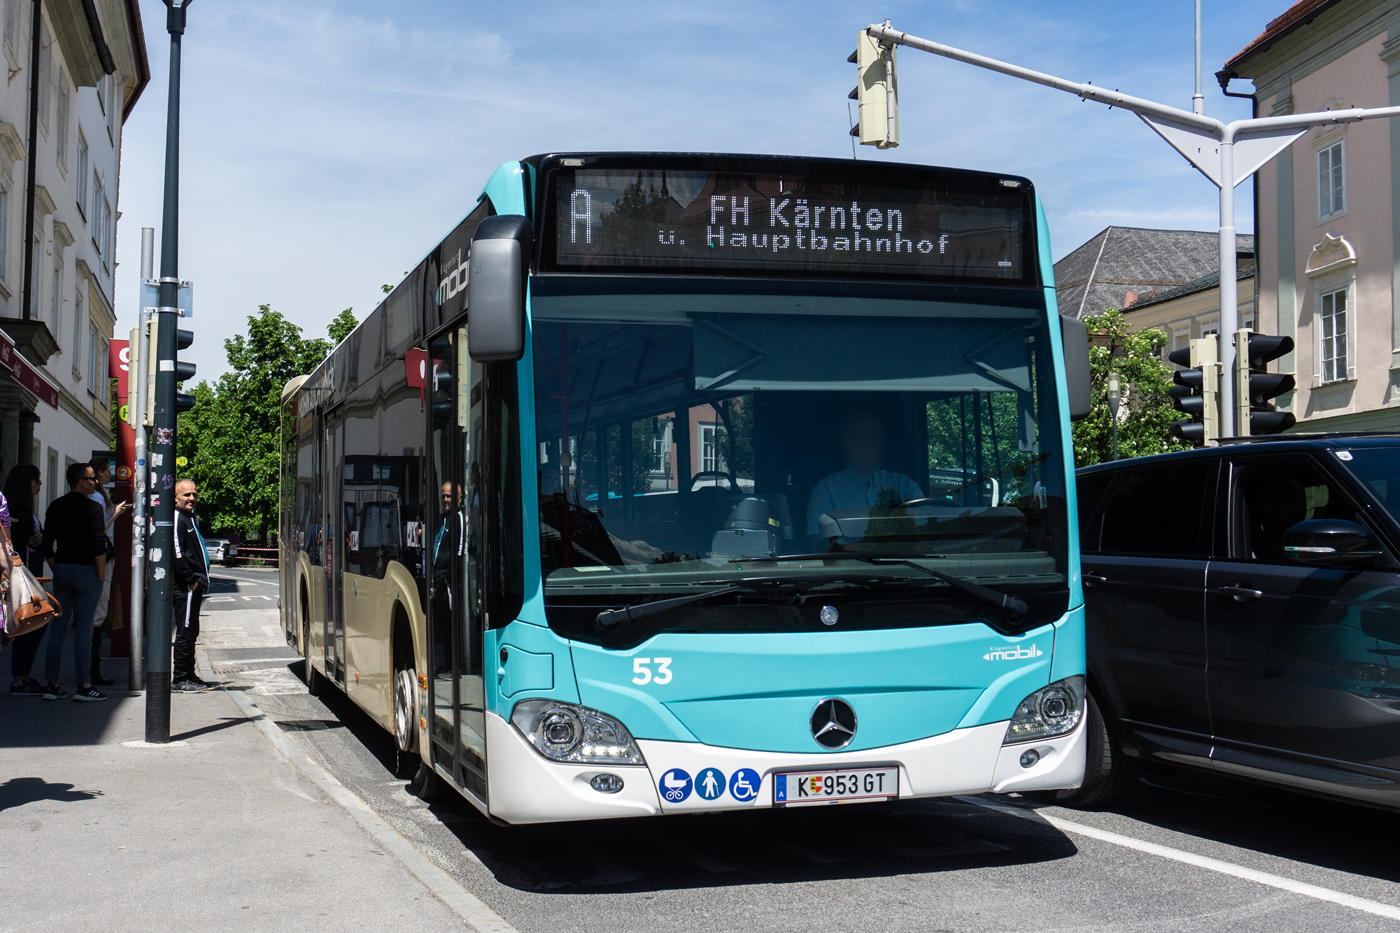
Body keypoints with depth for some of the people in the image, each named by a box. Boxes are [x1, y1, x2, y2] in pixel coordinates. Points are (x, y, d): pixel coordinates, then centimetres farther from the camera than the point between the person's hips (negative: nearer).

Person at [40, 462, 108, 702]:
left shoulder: (55, 507, 8)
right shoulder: (91, 508, -10)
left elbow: (47, 545, 10)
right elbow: (99, 547, -15)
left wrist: (57, 571, 16)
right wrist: (100, 576, -6)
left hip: (61, 570, 6)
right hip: (86, 572, -6)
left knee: (57, 627, 8)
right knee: (84, 629, -3)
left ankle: (52, 684, 10)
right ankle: (83, 686, -2)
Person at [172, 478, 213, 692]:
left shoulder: (190, 518, 20)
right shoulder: (177, 518, -12)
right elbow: (177, 554, -20)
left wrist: (199, 581, 16)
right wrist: (191, 580, -18)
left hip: (193, 586, 10)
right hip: (186, 587, -10)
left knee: (190, 632, 14)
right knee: (185, 631, -7)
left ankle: (189, 676, 21)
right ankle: (179, 680, -4)